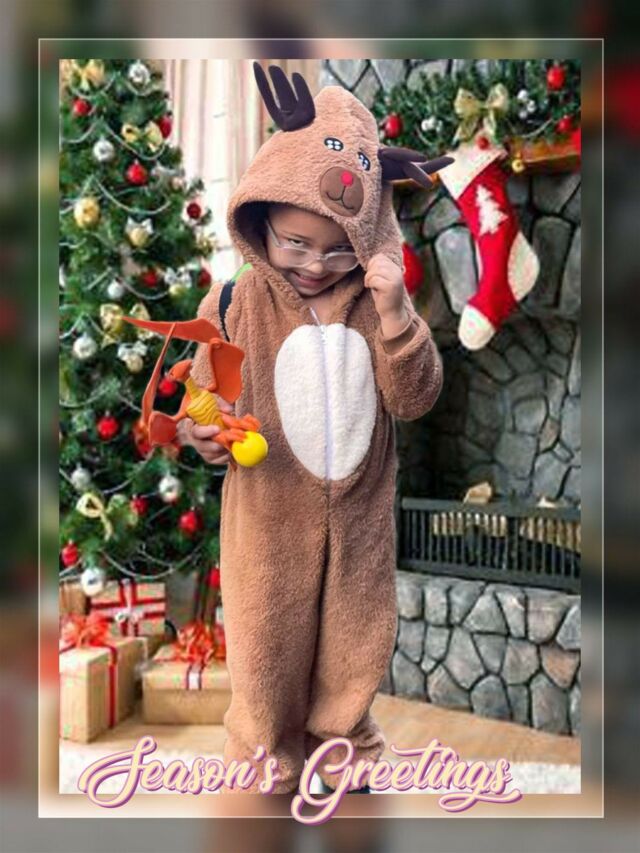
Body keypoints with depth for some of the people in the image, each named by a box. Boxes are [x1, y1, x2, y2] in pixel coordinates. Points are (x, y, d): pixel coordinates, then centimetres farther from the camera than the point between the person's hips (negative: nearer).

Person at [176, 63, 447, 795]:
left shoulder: (376, 303, -7)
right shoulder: (233, 305, -12)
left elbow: (414, 400, -14)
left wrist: (393, 311, -26)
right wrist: (204, 433, -27)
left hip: (358, 515, 2)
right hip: (271, 521, -1)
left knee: (353, 642, 20)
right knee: (268, 646, 16)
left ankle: (344, 743, 49)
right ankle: (267, 759, 44)